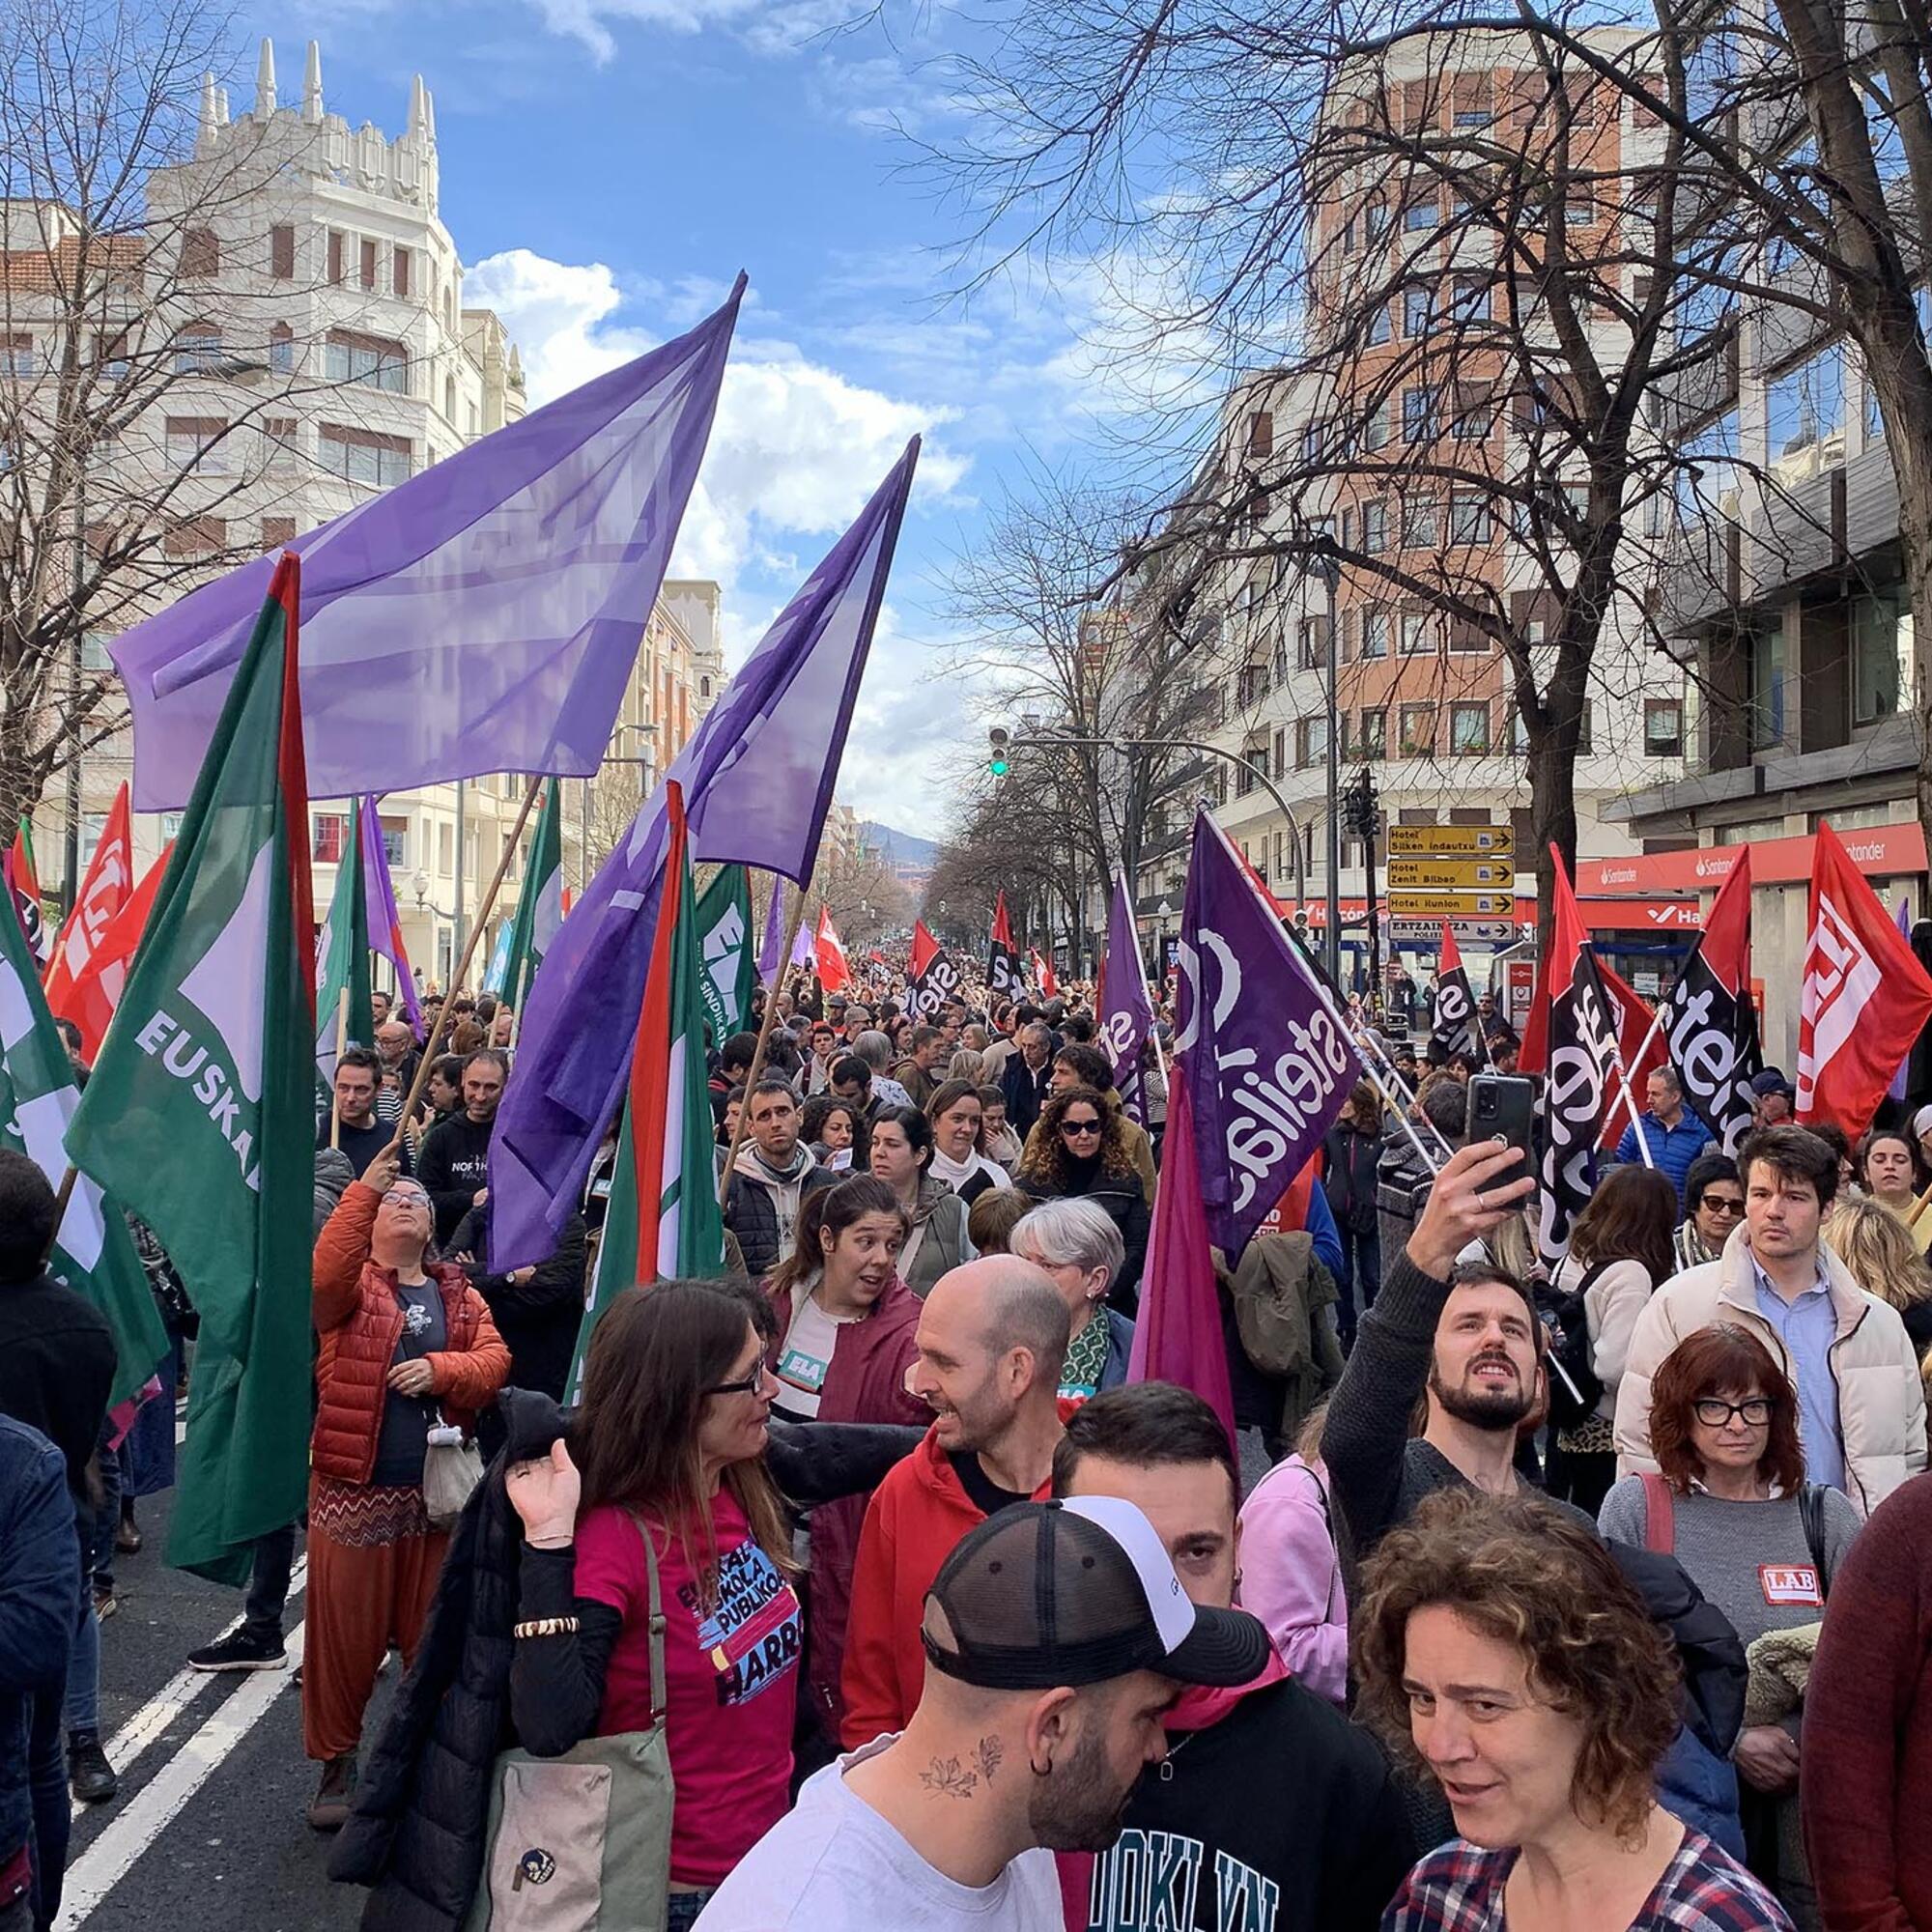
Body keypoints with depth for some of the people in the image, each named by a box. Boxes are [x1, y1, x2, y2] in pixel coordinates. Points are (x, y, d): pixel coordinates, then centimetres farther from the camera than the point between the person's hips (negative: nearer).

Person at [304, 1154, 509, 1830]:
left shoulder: (457, 1293, 11)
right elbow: (323, 1278, -24)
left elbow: (495, 1358, 1)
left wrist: (441, 1369, -17)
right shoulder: (352, 1282, 1)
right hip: (352, 1488, -3)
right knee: (343, 1629, 5)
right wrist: (362, 1191, -29)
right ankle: (338, 1762, 21)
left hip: (435, 1493, 3)